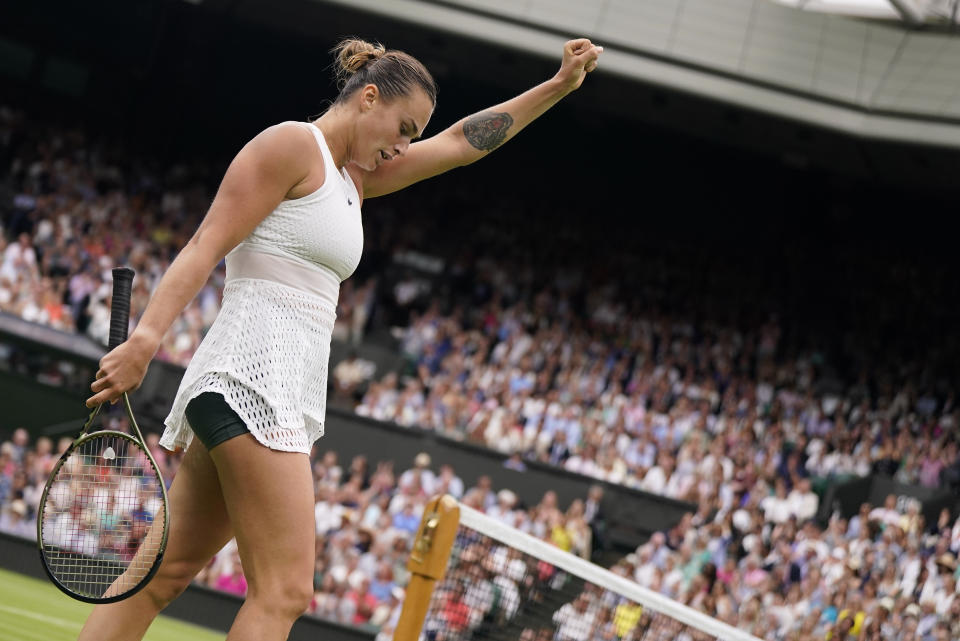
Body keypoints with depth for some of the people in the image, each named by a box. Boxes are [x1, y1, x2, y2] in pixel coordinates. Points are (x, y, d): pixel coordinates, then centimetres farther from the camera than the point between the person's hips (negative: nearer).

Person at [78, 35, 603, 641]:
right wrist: (147, 337, -24)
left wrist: (560, 85, 30)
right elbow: (206, 245, -12)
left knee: (164, 576, 5)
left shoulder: (352, 176, 24)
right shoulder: (292, 144, -3)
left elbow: (463, 141, 32)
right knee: (284, 592, -16)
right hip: (253, 375, -10)